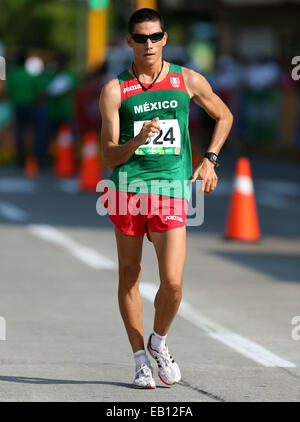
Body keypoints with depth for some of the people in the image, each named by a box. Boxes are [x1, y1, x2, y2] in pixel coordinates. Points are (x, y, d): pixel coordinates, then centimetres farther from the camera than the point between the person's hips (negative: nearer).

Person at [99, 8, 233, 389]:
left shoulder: (188, 81, 5)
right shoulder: (115, 90, 0)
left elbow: (224, 116, 23)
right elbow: (110, 157, -3)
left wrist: (209, 160, 11)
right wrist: (138, 140, -23)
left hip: (170, 189, 0)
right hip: (127, 186, 0)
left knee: (172, 283, -10)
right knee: (129, 276, 7)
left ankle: (158, 343, 18)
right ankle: (140, 360, 20)